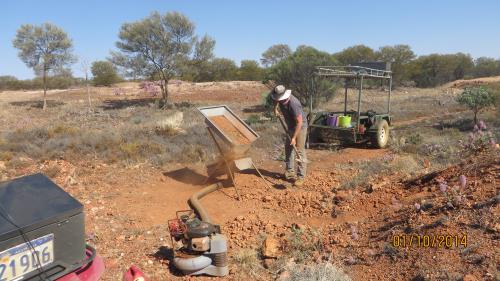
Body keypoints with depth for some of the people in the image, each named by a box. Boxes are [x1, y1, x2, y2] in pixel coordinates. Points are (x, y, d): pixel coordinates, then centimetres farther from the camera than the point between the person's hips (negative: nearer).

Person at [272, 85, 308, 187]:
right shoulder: (281, 99, -10)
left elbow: (299, 122, -31)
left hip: (300, 127, -9)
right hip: (291, 127, 9)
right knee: (288, 148, 14)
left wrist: (294, 138, -30)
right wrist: (275, 108, 5)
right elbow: (276, 100, 19)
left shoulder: (293, 104, -34)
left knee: (300, 151, -9)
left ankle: (301, 177, -4)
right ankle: (290, 172, 26)